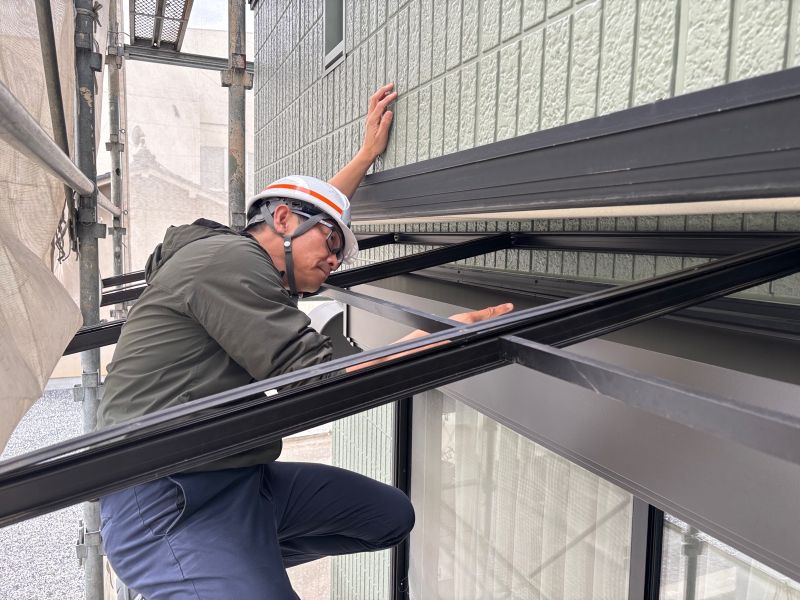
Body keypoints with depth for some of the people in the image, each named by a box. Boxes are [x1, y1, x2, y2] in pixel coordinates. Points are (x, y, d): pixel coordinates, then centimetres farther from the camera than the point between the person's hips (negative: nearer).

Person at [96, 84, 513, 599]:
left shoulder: (248, 262, 14)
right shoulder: (228, 258, -15)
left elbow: (311, 205, 33)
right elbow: (318, 380, -21)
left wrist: (369, 153, 36)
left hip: (239, 479, 10)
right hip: (170, 501, -10)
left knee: (392, 516, 8)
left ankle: (249, 556, 14)